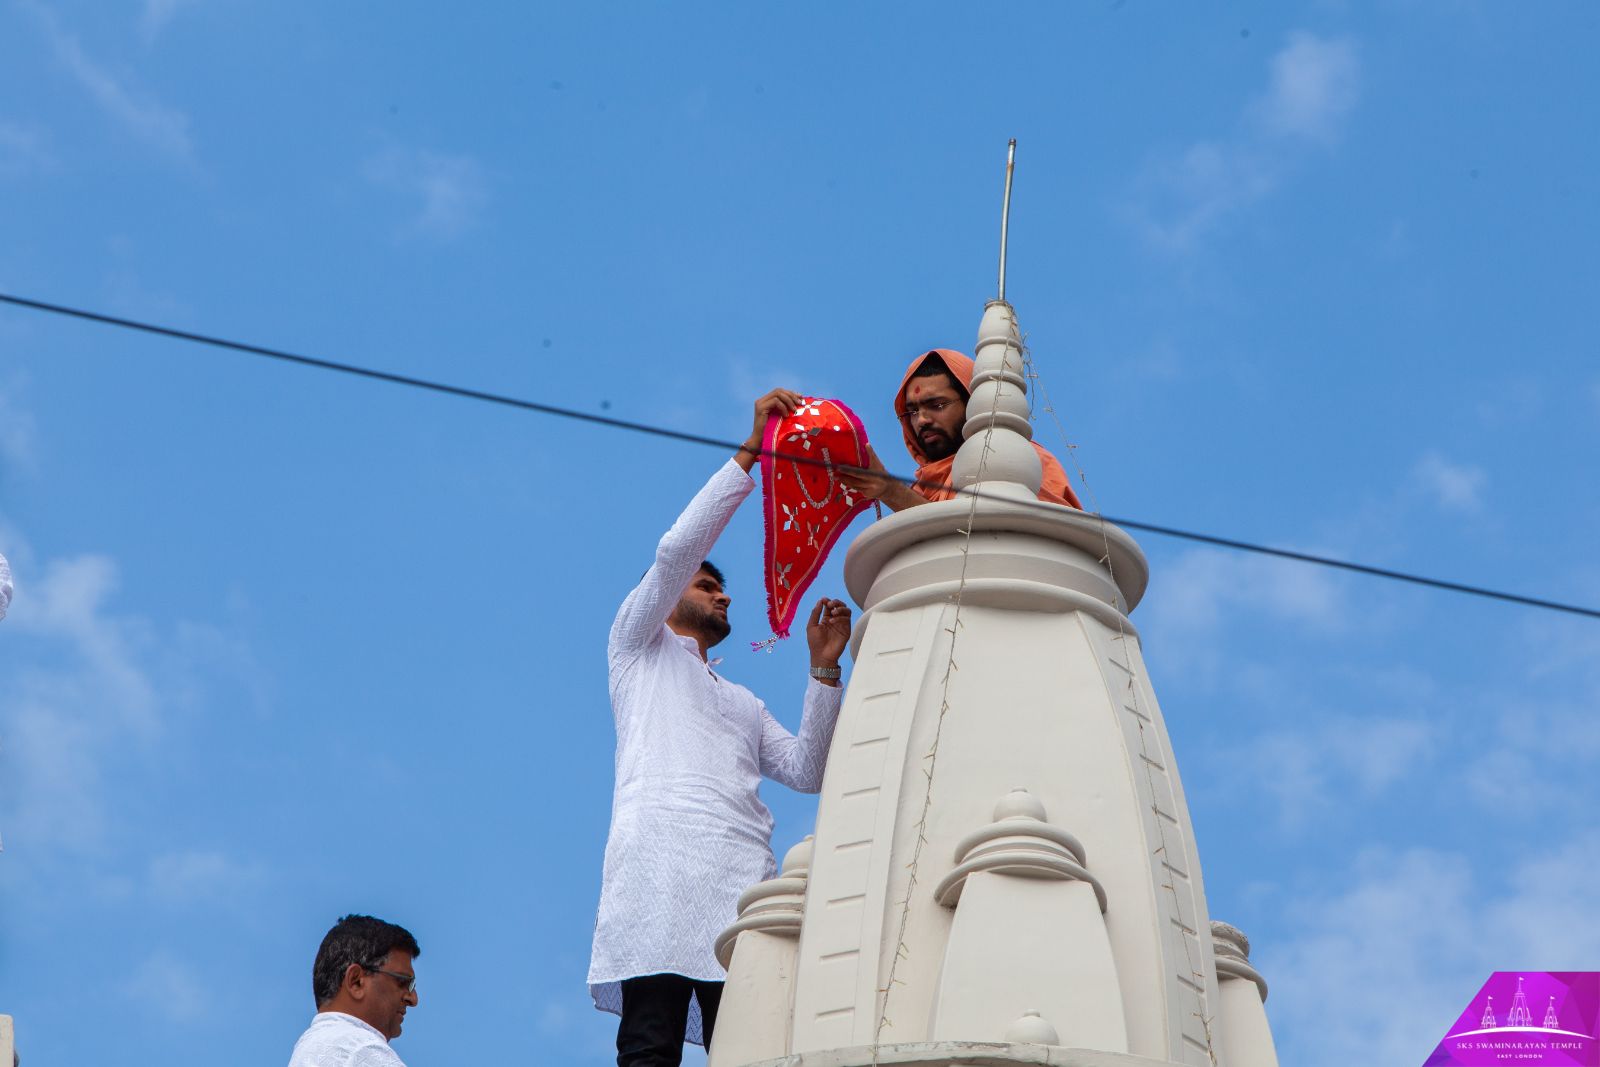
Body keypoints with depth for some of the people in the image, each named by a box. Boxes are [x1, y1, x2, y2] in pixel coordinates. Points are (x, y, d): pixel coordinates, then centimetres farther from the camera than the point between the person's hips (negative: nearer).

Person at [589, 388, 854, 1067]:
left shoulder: (745, 705, 38)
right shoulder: (640, 645, 26)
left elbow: (808, 772, 23)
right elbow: (676, 550, 10)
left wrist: (823, 668, 16)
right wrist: (750, 451, 11)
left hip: (744, 879, 5)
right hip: (660, 857, -5)